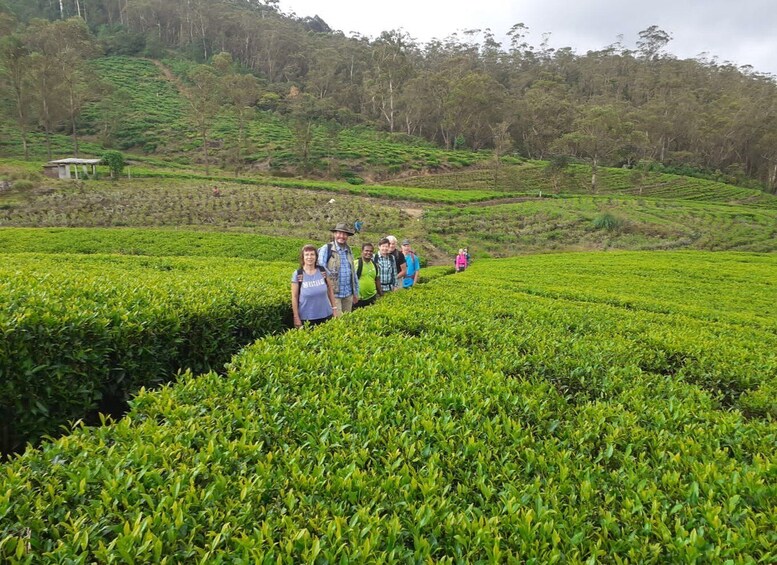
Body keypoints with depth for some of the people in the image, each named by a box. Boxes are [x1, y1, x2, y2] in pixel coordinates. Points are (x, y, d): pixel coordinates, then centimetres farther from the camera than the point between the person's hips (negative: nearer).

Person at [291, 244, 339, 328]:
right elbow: (294, 297, -3)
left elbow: (330, 290, 10)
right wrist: (296, 318, -5)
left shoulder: (322, 271, 1)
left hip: (326, 315, 2)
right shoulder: (297, 274, -6)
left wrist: (334, 308, 9)